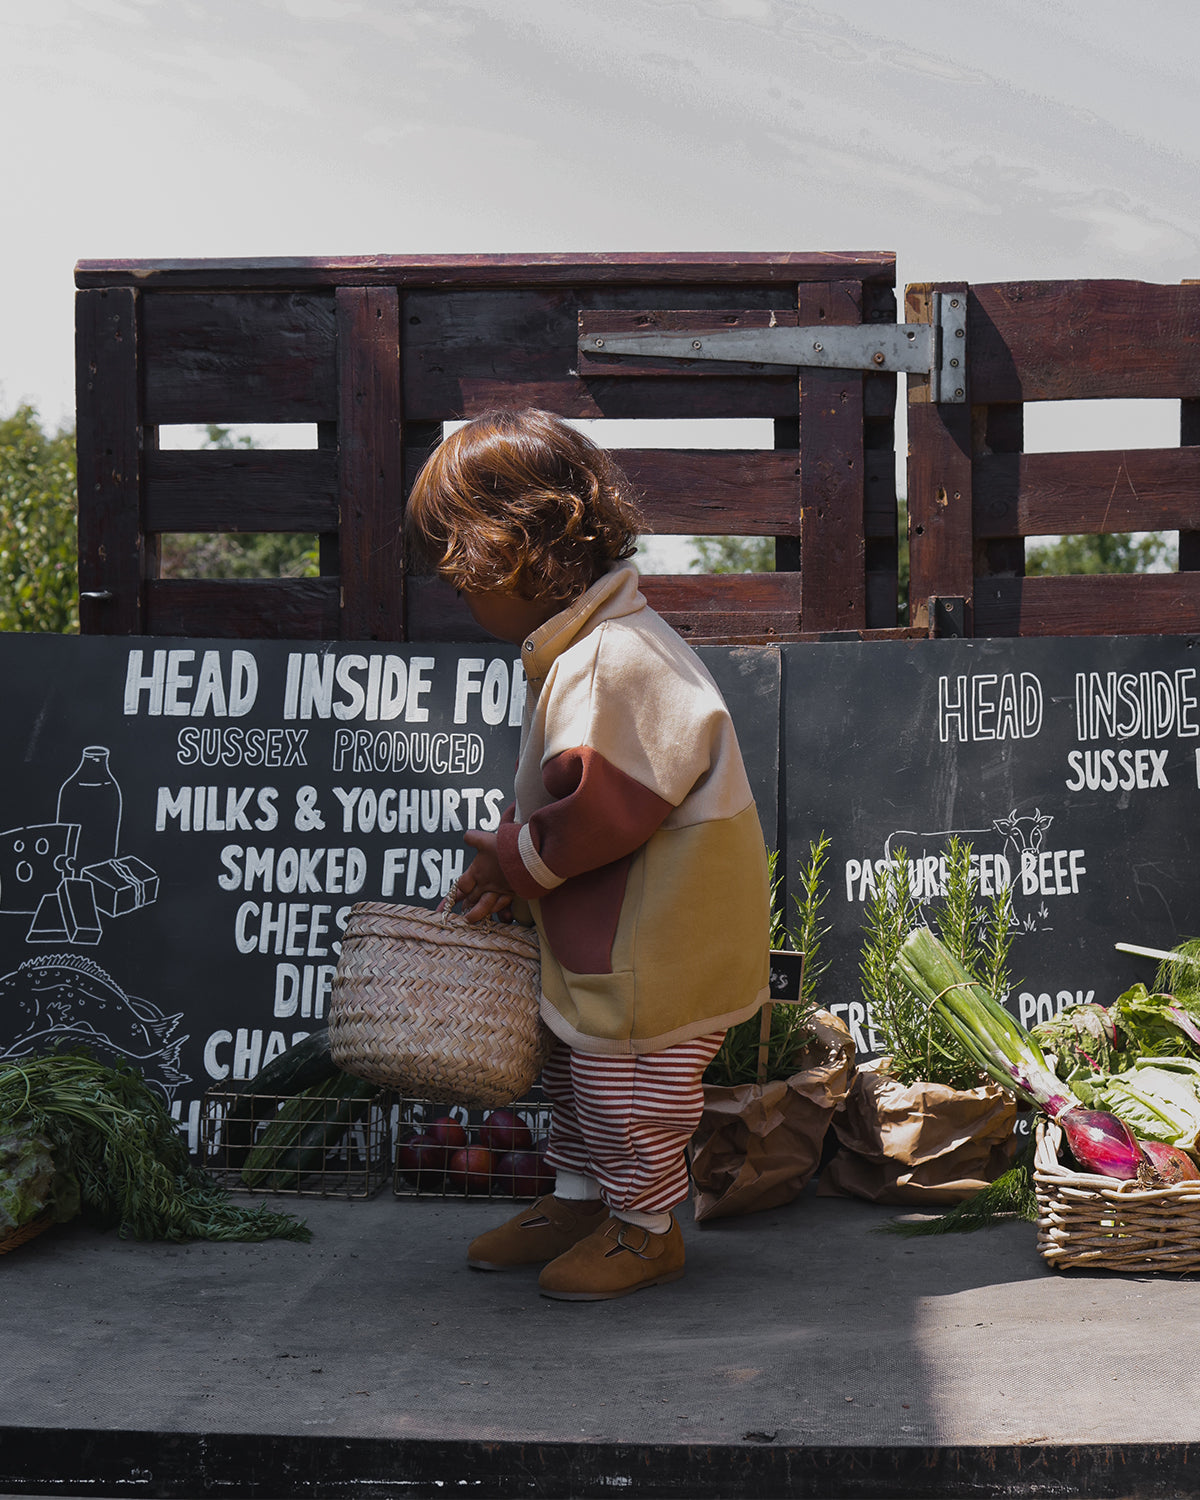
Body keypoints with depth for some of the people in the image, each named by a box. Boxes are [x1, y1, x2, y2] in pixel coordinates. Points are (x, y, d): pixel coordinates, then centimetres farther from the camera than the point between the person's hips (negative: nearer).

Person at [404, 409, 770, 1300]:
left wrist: (519, 862, -16)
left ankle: (645, 1227, 20)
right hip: (603, 939, 11)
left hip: (656, 946, -11)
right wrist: (517, 861, 4)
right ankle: (579, 1198, 37)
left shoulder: (613, 661, -28)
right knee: (578, 1063, 22)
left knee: (627, 1082, 4)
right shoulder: (585, 646, 8)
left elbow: (602, 804, -29)